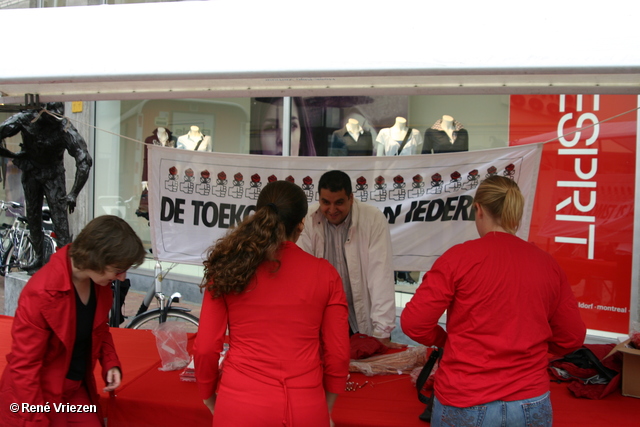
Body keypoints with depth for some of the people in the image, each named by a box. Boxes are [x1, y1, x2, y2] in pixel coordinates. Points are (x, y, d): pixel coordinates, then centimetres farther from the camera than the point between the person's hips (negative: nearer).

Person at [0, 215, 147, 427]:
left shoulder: (100, 282, -8)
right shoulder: (41, 292, -28)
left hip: (77, 389, 6)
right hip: (40, 396, -6)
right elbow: (24, 366, -21)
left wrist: (110, 363, -4)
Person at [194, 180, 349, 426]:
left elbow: (205, 348, -2)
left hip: (239, 407, 0)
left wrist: (210, 401, 15)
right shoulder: (324, 274, -3)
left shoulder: (228, 267, -2)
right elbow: (338, 354, 1)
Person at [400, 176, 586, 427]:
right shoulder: (548, 265, -1)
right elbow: (572, 339, 8)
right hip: (531, 406, 3)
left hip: (464, 405, -2)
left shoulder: (459, 256, -10)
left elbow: (413, 322, -10)